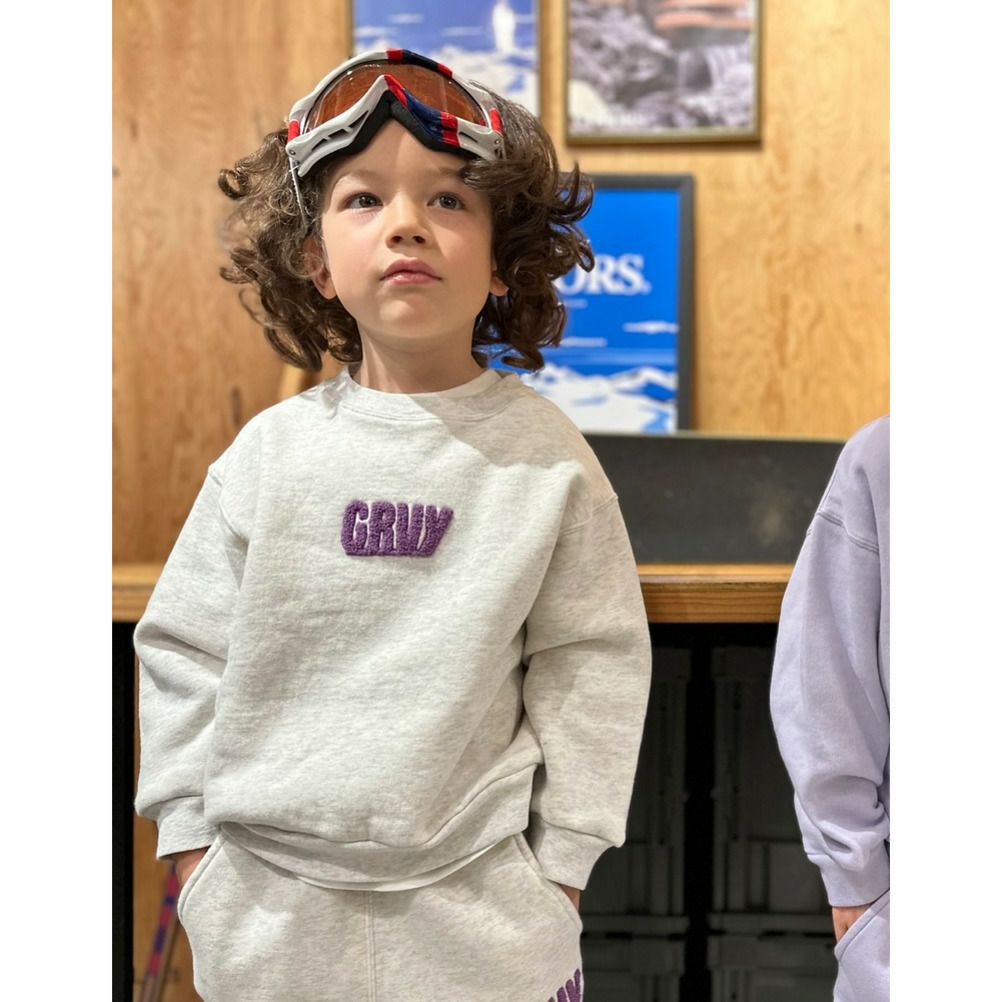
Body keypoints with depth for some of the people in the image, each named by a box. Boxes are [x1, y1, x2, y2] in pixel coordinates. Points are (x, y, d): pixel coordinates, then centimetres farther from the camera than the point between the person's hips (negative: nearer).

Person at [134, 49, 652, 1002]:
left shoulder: (544, 456, -6)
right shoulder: (272, 451, -3)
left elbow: (593, 667, -1)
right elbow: (183, 648, 4)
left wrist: (562, 861, -1)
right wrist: (188, 835, 3)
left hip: (479, 904, -1)